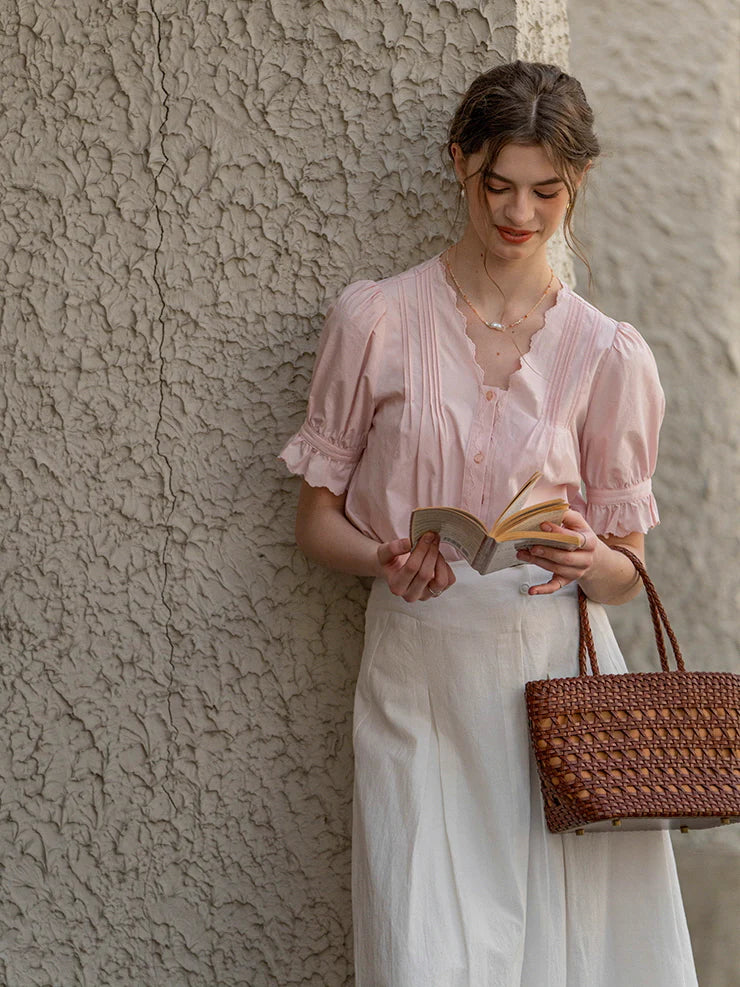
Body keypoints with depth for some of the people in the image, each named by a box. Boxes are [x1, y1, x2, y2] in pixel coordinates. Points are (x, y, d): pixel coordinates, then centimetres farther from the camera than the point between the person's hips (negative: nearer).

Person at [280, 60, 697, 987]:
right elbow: (317, 520, 6)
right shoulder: (376, 319, 1)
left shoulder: (608, 353, 3)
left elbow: (627, 569, 9)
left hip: (557, 676, 1)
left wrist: (587, 560, -14)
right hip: (419, 677, -1)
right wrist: (385, 558, -14)